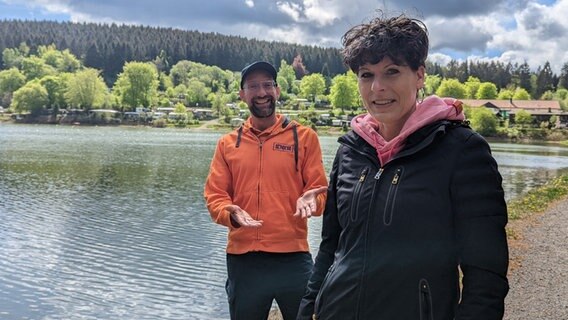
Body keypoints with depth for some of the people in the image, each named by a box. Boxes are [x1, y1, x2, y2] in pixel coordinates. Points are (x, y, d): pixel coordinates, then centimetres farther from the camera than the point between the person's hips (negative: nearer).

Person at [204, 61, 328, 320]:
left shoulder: (304, 136, 3)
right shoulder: (227, 143, 8)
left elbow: (319, 190, 1)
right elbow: (214, 196, 4)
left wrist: (310, 199, -22)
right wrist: (230, 213, -17)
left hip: (293, 258, -2)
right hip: (242, 259, 2)